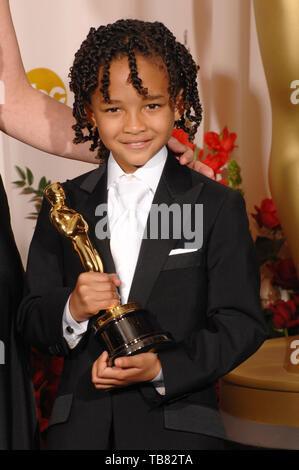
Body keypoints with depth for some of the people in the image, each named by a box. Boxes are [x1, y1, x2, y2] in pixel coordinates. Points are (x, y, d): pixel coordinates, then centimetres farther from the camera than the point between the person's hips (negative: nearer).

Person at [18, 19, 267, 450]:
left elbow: (241, 324, -6)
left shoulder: (218, 206, -1)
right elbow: (31, 325, 5)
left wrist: (163, 368, -19)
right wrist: (72, 310, -16)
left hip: (178, 429, -2)